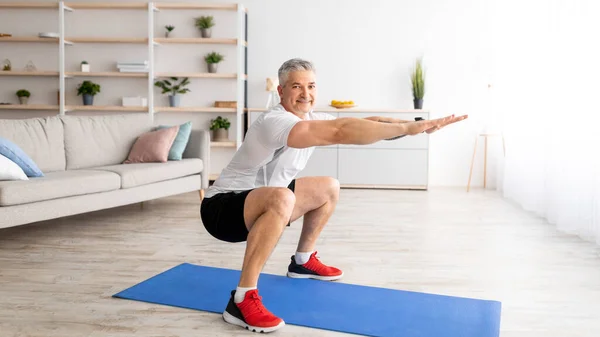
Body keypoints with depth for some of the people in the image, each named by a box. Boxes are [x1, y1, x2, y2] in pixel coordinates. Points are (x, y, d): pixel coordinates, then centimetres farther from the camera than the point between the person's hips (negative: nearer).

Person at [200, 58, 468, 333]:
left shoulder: (311, 118, 1)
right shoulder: (275, 121, -28)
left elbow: (363, 122, -3)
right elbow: (340, 132, -41)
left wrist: (415, 124, -15)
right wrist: (409, 128, -38)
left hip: (261, 202, 9)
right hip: (221, 207, -9)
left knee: (328, 189, 15)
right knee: (281, 199, -40)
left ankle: (303, 262, 26)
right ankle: (242, 299, -30)